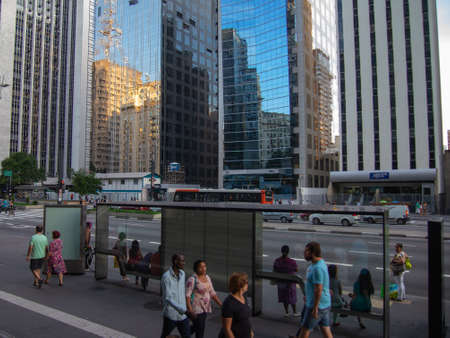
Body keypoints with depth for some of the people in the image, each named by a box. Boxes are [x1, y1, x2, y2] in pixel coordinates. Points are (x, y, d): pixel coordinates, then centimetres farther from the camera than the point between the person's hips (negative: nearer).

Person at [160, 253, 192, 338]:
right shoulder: (166, 276, -20)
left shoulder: (182, 273, 2)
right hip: (170, 315, -5)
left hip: (182, 315, 5)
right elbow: (168, 298, -24)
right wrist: (184, 311, -30)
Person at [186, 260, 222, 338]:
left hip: (205, 308, 7)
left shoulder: (207, 277, 5)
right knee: (200, 331, -4)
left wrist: (221, 305, 2)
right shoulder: (192, 279, -16)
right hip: (196, 309, -7)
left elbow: (212, 293, 9)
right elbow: (187, 295, -19)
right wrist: (190, 310, -25)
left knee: (196, 327, 22)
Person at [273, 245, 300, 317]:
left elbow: (274, 271, -3)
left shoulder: (277, 261, -12)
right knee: (292, 297, 16)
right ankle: (294, 312, 31)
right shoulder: (292, 262, -23)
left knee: (284, 297, 19)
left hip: (281, 282, 3)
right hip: (290, 283, -3)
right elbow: (296, 270, -7)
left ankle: (286, 312, 29)